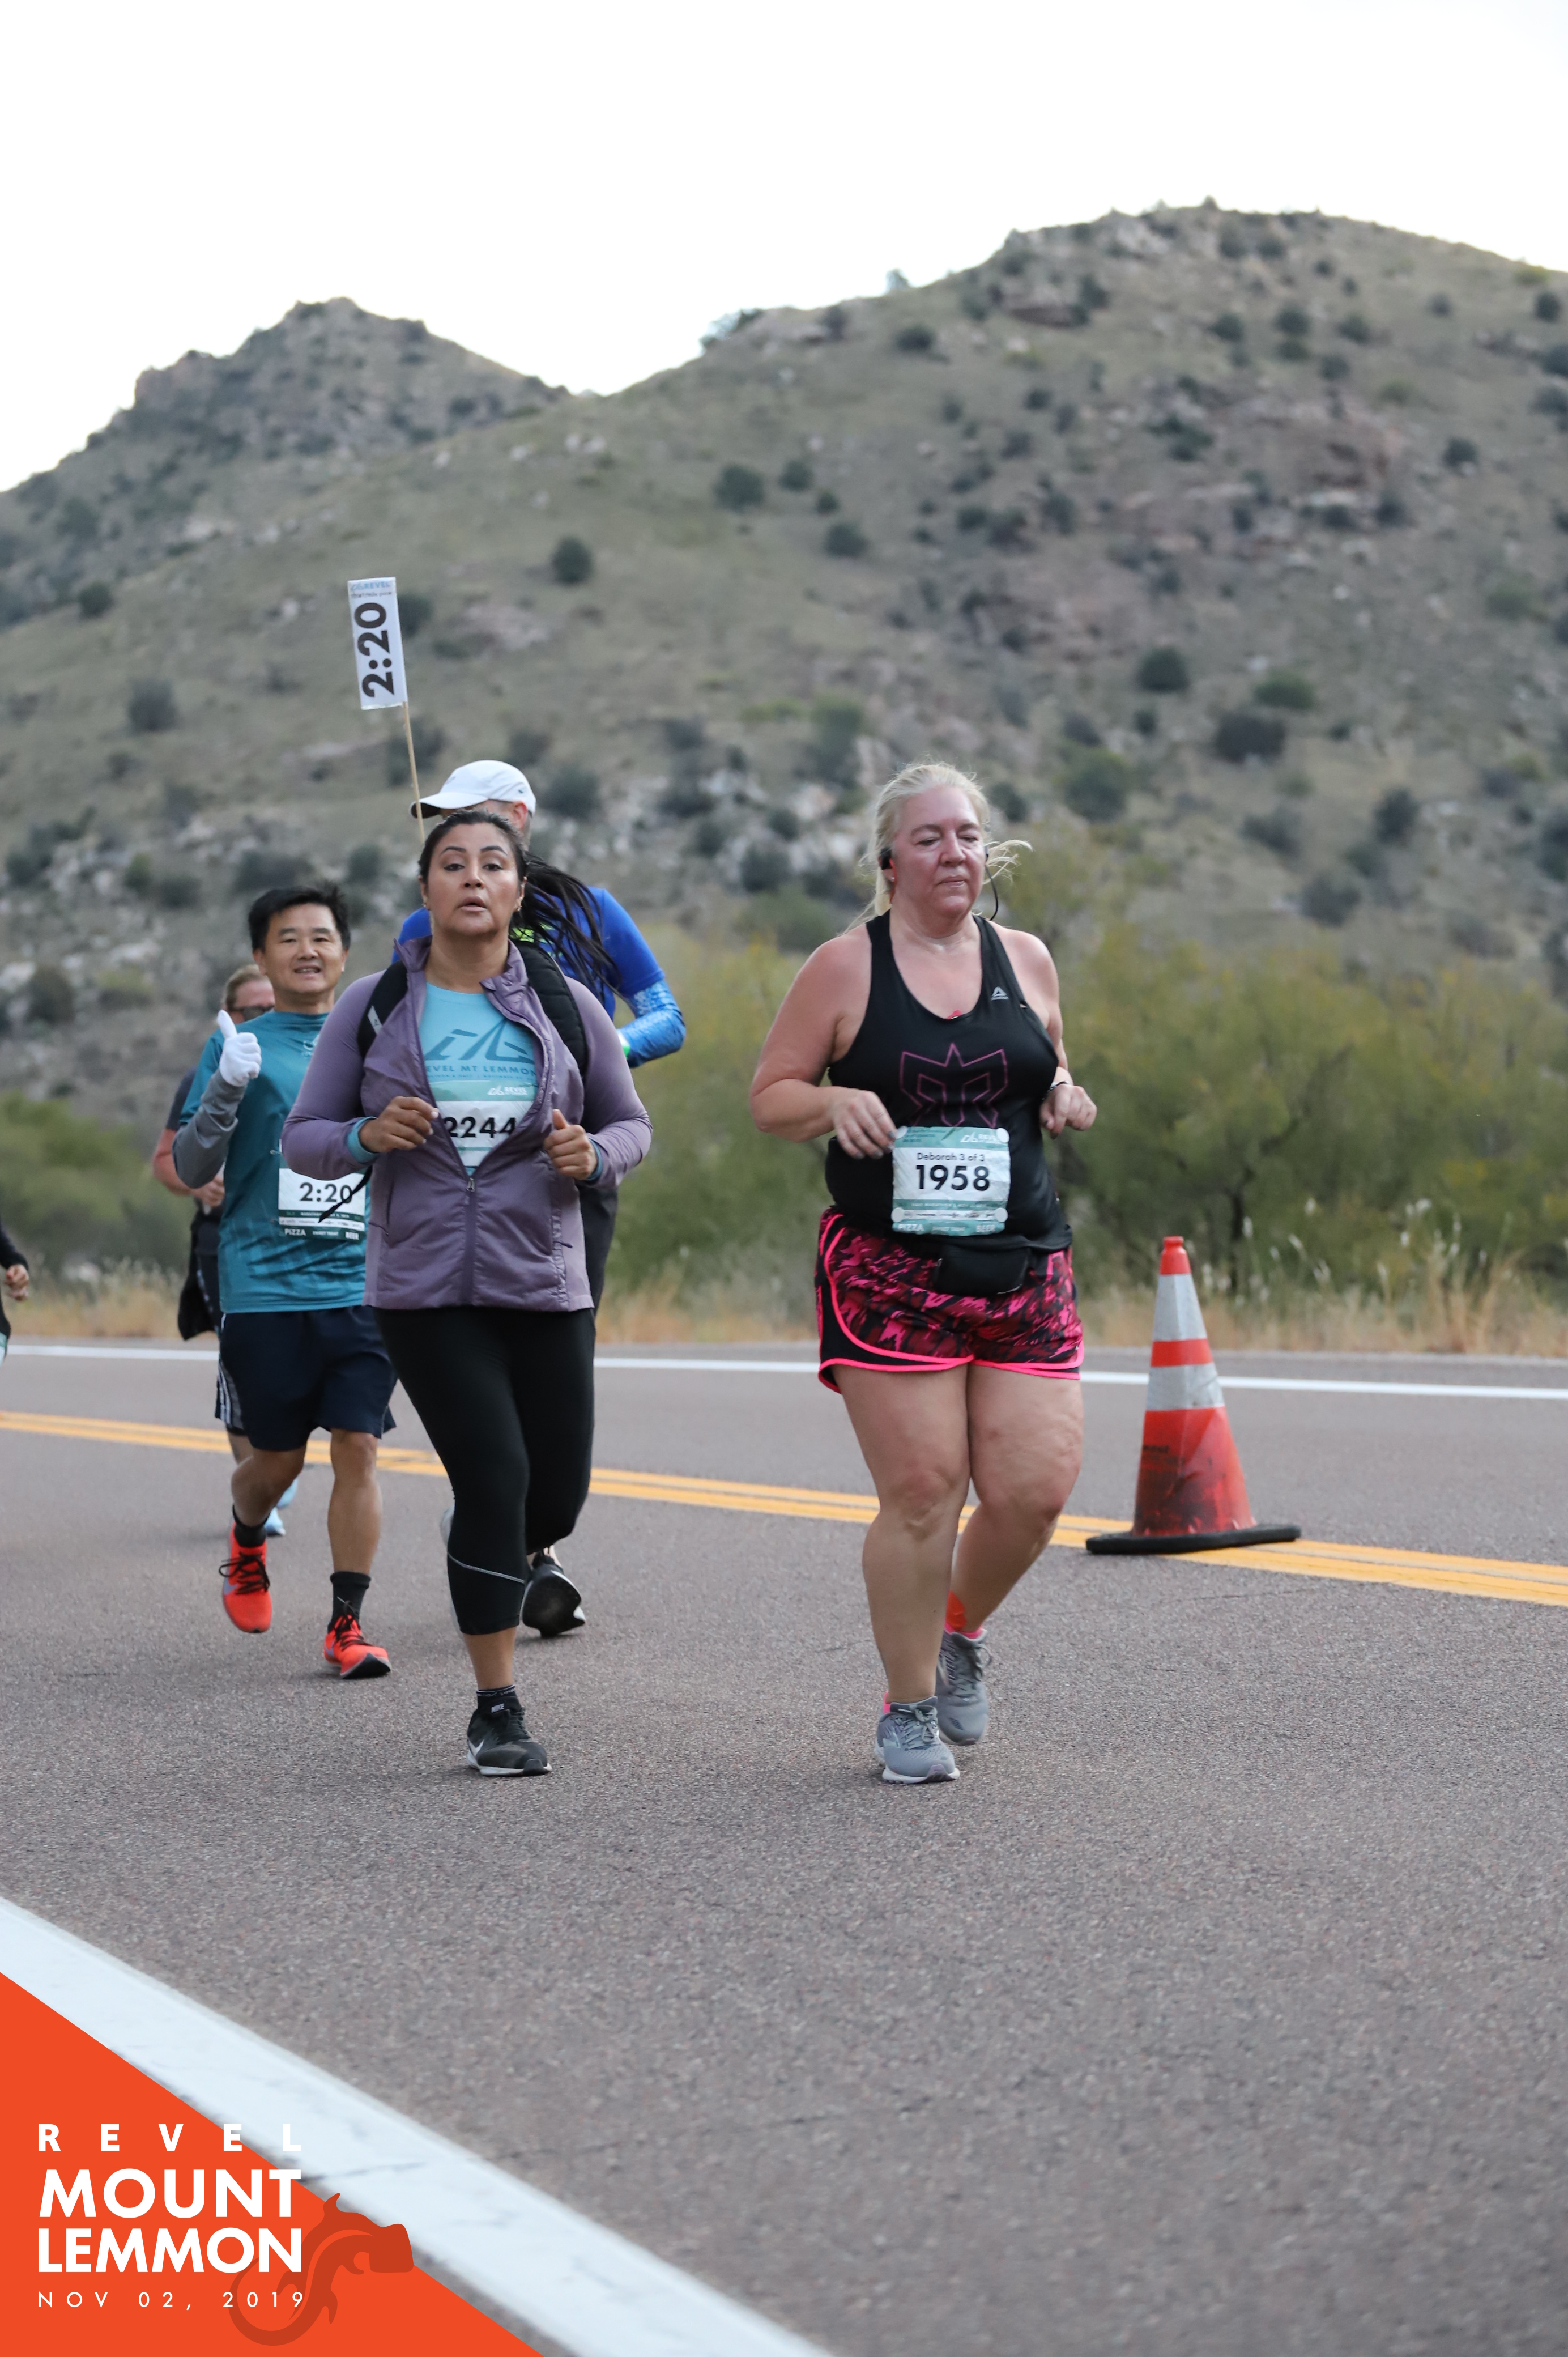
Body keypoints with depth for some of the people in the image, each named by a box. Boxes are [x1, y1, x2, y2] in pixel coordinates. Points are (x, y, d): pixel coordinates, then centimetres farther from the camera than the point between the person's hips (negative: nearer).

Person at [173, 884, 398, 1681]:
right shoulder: (241, 1046, 2)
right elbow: (190, 1169, -2)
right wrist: (226, 1089, -18)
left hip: (363, 1286, 2)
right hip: (264, 1288, -2)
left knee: (357, 1448, -7)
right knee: (279, 1460, 7)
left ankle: (347, 1623, 0)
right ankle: (246, 1545, 40)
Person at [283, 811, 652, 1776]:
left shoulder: (566, 1005, 5)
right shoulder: (374, 1008, 2)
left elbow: (632, 1124, 13)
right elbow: (303, 1137, 6)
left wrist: (593, 1155, -10)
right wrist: (365, 1138, -15)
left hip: (545, 1282, 2)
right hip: (424, 1287, -2)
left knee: (556, 1496, 3)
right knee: (493, 1477, -12)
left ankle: (498, 1575, 40)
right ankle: (499, 1709, -1)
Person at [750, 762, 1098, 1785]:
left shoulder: (1025, 960, 11)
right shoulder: (844, 968, 1)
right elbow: (770, 1096, 5)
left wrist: (1064, 1096, 3)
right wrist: (835, 1102, -15)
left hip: (1024, 1267, 3)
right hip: (890, 1270, -3)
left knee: (1036, 1489, -5)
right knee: (921, 1494, -7)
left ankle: (963, 1630, 26)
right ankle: (910, 1708, 12)